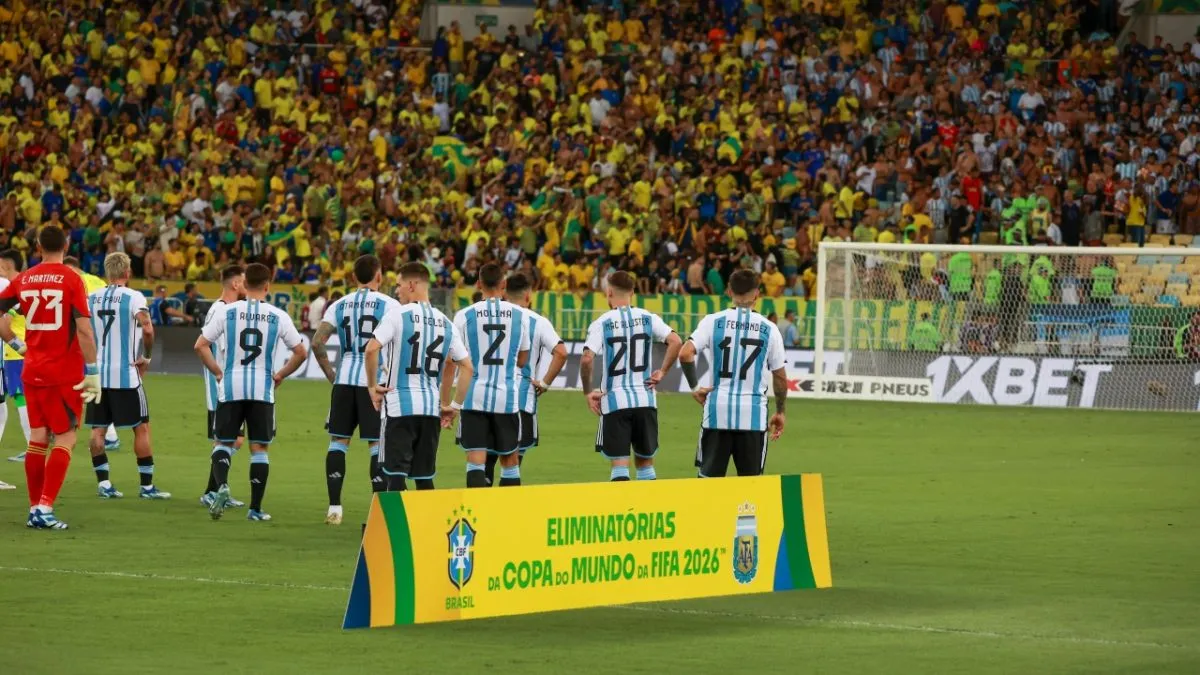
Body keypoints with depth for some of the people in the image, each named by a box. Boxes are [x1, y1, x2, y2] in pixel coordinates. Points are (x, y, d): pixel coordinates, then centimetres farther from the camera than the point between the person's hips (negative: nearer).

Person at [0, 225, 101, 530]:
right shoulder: (71, 280, -9)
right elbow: (84, 329, -15)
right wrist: (92, 372, -11)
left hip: (32, 371, 4)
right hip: (65, 374, -4)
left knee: (37, 438, 12)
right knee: (65, 438, -1)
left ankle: (35, 508, 15)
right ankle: (45, 508, -12)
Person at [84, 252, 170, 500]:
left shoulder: (91, 298, 7)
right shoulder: (133, 297, -7)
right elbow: (147, 329, -21)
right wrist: (146, 357, -5)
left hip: (98, 373, 4)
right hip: (125, 374, -4)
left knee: (98, 429, 10)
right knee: (142, 428, 5)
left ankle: (103, 483, 5)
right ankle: (147, 486, 5)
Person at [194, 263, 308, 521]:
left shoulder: (228, 312, 0)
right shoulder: (278, 316, 0)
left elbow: (200, 346, -1)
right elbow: (301, 353, 2)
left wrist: (218, 372, 10)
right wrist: (280, 375, 15)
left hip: (231, 386, 0)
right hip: (262, 388, 0)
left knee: (224, 442, 11)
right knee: (259, 448, 8)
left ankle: (221, 485, -17)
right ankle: (255, 508, 7)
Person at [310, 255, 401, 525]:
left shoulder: (339, 305, 7)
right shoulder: (389, 305, -2)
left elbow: (317, 342, 0)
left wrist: (330, 374, 10)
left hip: (344, 379, 3)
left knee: (338, 440, 10)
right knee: (378, 443, 2)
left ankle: (334, 507, 7)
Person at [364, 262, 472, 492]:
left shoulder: (397, 315, -6)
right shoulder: (445, 323, 11)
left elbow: (371, 350, -19)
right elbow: (467, 367, 10)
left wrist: (372, 386, -6)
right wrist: (454, 406, 15)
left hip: (400, 405, -5)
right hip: (431, 407, 5)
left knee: (395, 473, -3)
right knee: (425, 477, 12)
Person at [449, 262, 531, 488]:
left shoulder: (464, 316, -2)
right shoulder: (519, 315, 2)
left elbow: (451, 361, 0)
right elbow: (522, 360, 13)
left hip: (474, 397, -1)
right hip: (507, 397, 1)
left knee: (476, 463, -3)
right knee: (510, 461, 14)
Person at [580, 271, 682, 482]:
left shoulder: (601, 323, -4)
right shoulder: (648, 319, 4)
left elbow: (587, 359, -15)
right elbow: (675, 342, -9)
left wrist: (588, 392, -2)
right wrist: (662, 372, 2)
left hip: (614, 401, -3)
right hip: (645, 399, 3)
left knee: (619, 465, -1)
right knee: (645, 461, 15)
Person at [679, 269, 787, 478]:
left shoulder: (713, 321, -1)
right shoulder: (769, 329, 2)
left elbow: (685, 354, -13)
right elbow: (780, 377, 7)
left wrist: (694, 387, 0)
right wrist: (780, 412, 19)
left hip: (718, 411, 0)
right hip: (753, 415, 0)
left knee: (708, 477, 6)